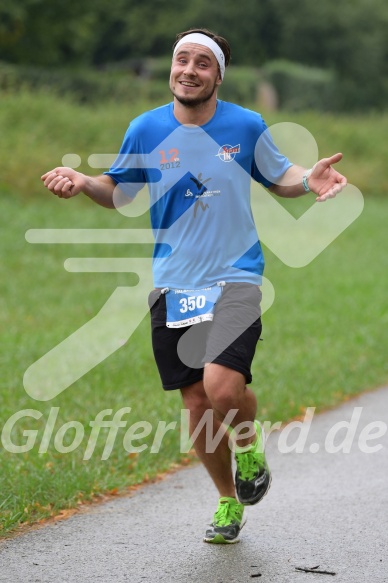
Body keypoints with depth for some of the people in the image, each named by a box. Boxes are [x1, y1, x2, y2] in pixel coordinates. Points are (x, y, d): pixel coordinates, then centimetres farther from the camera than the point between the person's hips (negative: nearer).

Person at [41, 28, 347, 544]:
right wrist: (82, 181, -8)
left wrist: (309, 179, -8)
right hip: (173, 285, 3)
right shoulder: (146, 129, 1)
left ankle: (249, 445, 12)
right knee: (197, 403, 5)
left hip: (235, 278, -2)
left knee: (223, 388, -23)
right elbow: (118, 190, 13)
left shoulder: (246, 126, -1)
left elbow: (279, 177, 14)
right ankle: (229, 500, 27)